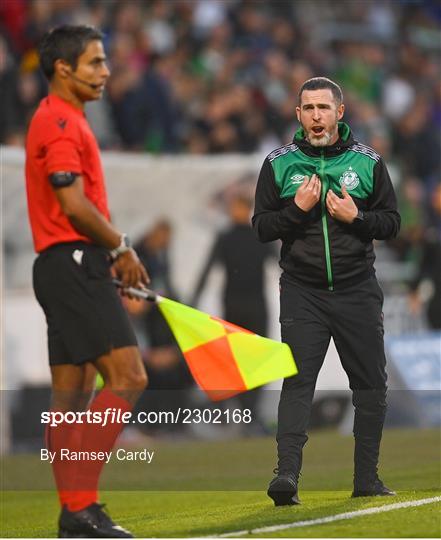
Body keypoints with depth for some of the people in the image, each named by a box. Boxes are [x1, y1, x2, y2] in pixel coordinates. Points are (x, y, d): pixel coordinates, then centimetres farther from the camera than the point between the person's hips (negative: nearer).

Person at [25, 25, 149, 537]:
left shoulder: (60, 120, 20)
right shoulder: (61, 122, -12)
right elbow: (75, 205, -19)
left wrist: (111, 252, 11)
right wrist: (121, 248, -8)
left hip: (63, 268, 10)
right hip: (73, 263, -10)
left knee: (72, 396, 8)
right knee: (127, 377, -14)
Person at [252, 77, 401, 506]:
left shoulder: (368, 162, 5)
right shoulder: (278, 164, 4)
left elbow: (391, 223, 7)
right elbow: (261, 226, 4)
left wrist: (356, 217, -12)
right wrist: (297, 209, -13)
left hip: (357, 290, 2)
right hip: (302, 290, -2)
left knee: (370, 385, 4)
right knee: (297, 382, -12)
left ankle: (366, 478, 13)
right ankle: (286, 475, -20)